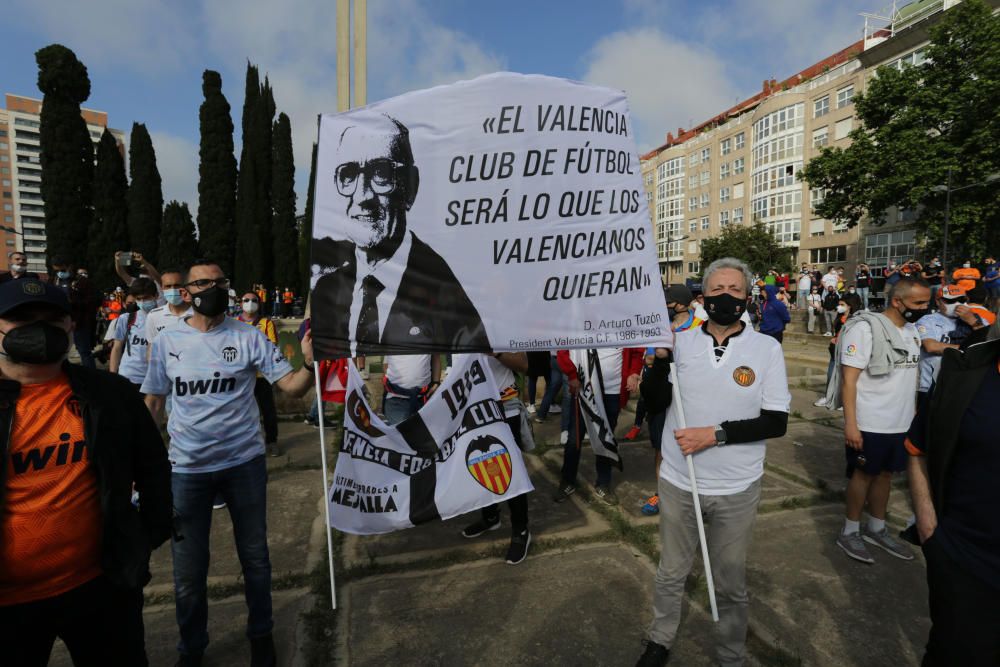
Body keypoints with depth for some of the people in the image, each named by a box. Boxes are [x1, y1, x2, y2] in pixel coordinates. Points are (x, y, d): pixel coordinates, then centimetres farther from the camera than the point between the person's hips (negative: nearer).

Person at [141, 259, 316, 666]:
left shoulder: (249, 337, -8)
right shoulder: (166, 341, -2)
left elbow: (293, 387, -12)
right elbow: (152, 403, 6)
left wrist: (309, 362, -33)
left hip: (244, 463, -1)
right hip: (187, 468, 1)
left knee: (255, 556, 16)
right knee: (188, 568, 16)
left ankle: (261, 633, 39)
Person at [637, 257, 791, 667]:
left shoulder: (767, 348, -7)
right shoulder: (680, 342, -4)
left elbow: (776, 422, -9)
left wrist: (716, 433, -20)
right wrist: (661, 357, -15)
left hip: (736, 489, -1)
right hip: (678, 482, 1)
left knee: (730, 583, 19)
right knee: (671, 573, 19)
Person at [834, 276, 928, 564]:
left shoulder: (912, 330, 7)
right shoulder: (866, 328, -16)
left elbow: (911, 375, 16)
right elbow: (849, 380, -18)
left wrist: (915, 413, 11)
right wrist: (850, 424, -21)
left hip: (902, 423, 7)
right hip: (870, 424, -7)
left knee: (885, 474, 16)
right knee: (864, 475, 5)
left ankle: (876, 530, 31)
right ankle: (850, 532, 21)